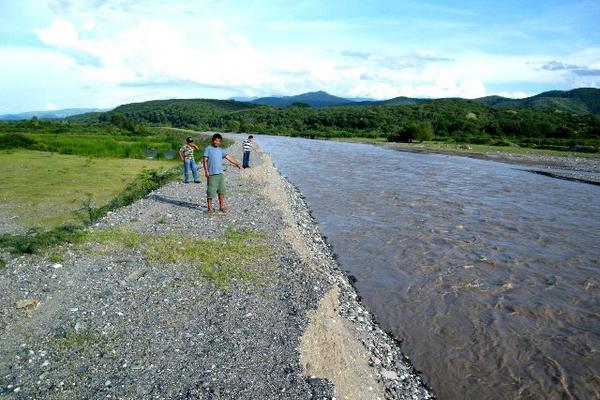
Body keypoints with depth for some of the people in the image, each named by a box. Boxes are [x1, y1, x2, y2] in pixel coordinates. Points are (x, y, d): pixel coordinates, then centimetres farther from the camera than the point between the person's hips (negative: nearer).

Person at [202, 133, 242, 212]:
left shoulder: (221, 150, 14)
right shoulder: (208, 149, -1)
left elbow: (229, 157, 10)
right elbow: (204, 160, -6)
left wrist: (237, 163, 2)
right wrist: (206, 170, -15)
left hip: (220, 174, 6)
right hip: (211, 174, -6)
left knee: (222, 191, 8)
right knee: (210, 192, -2)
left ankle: (222, 207, 16)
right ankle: (209, 208, 8)